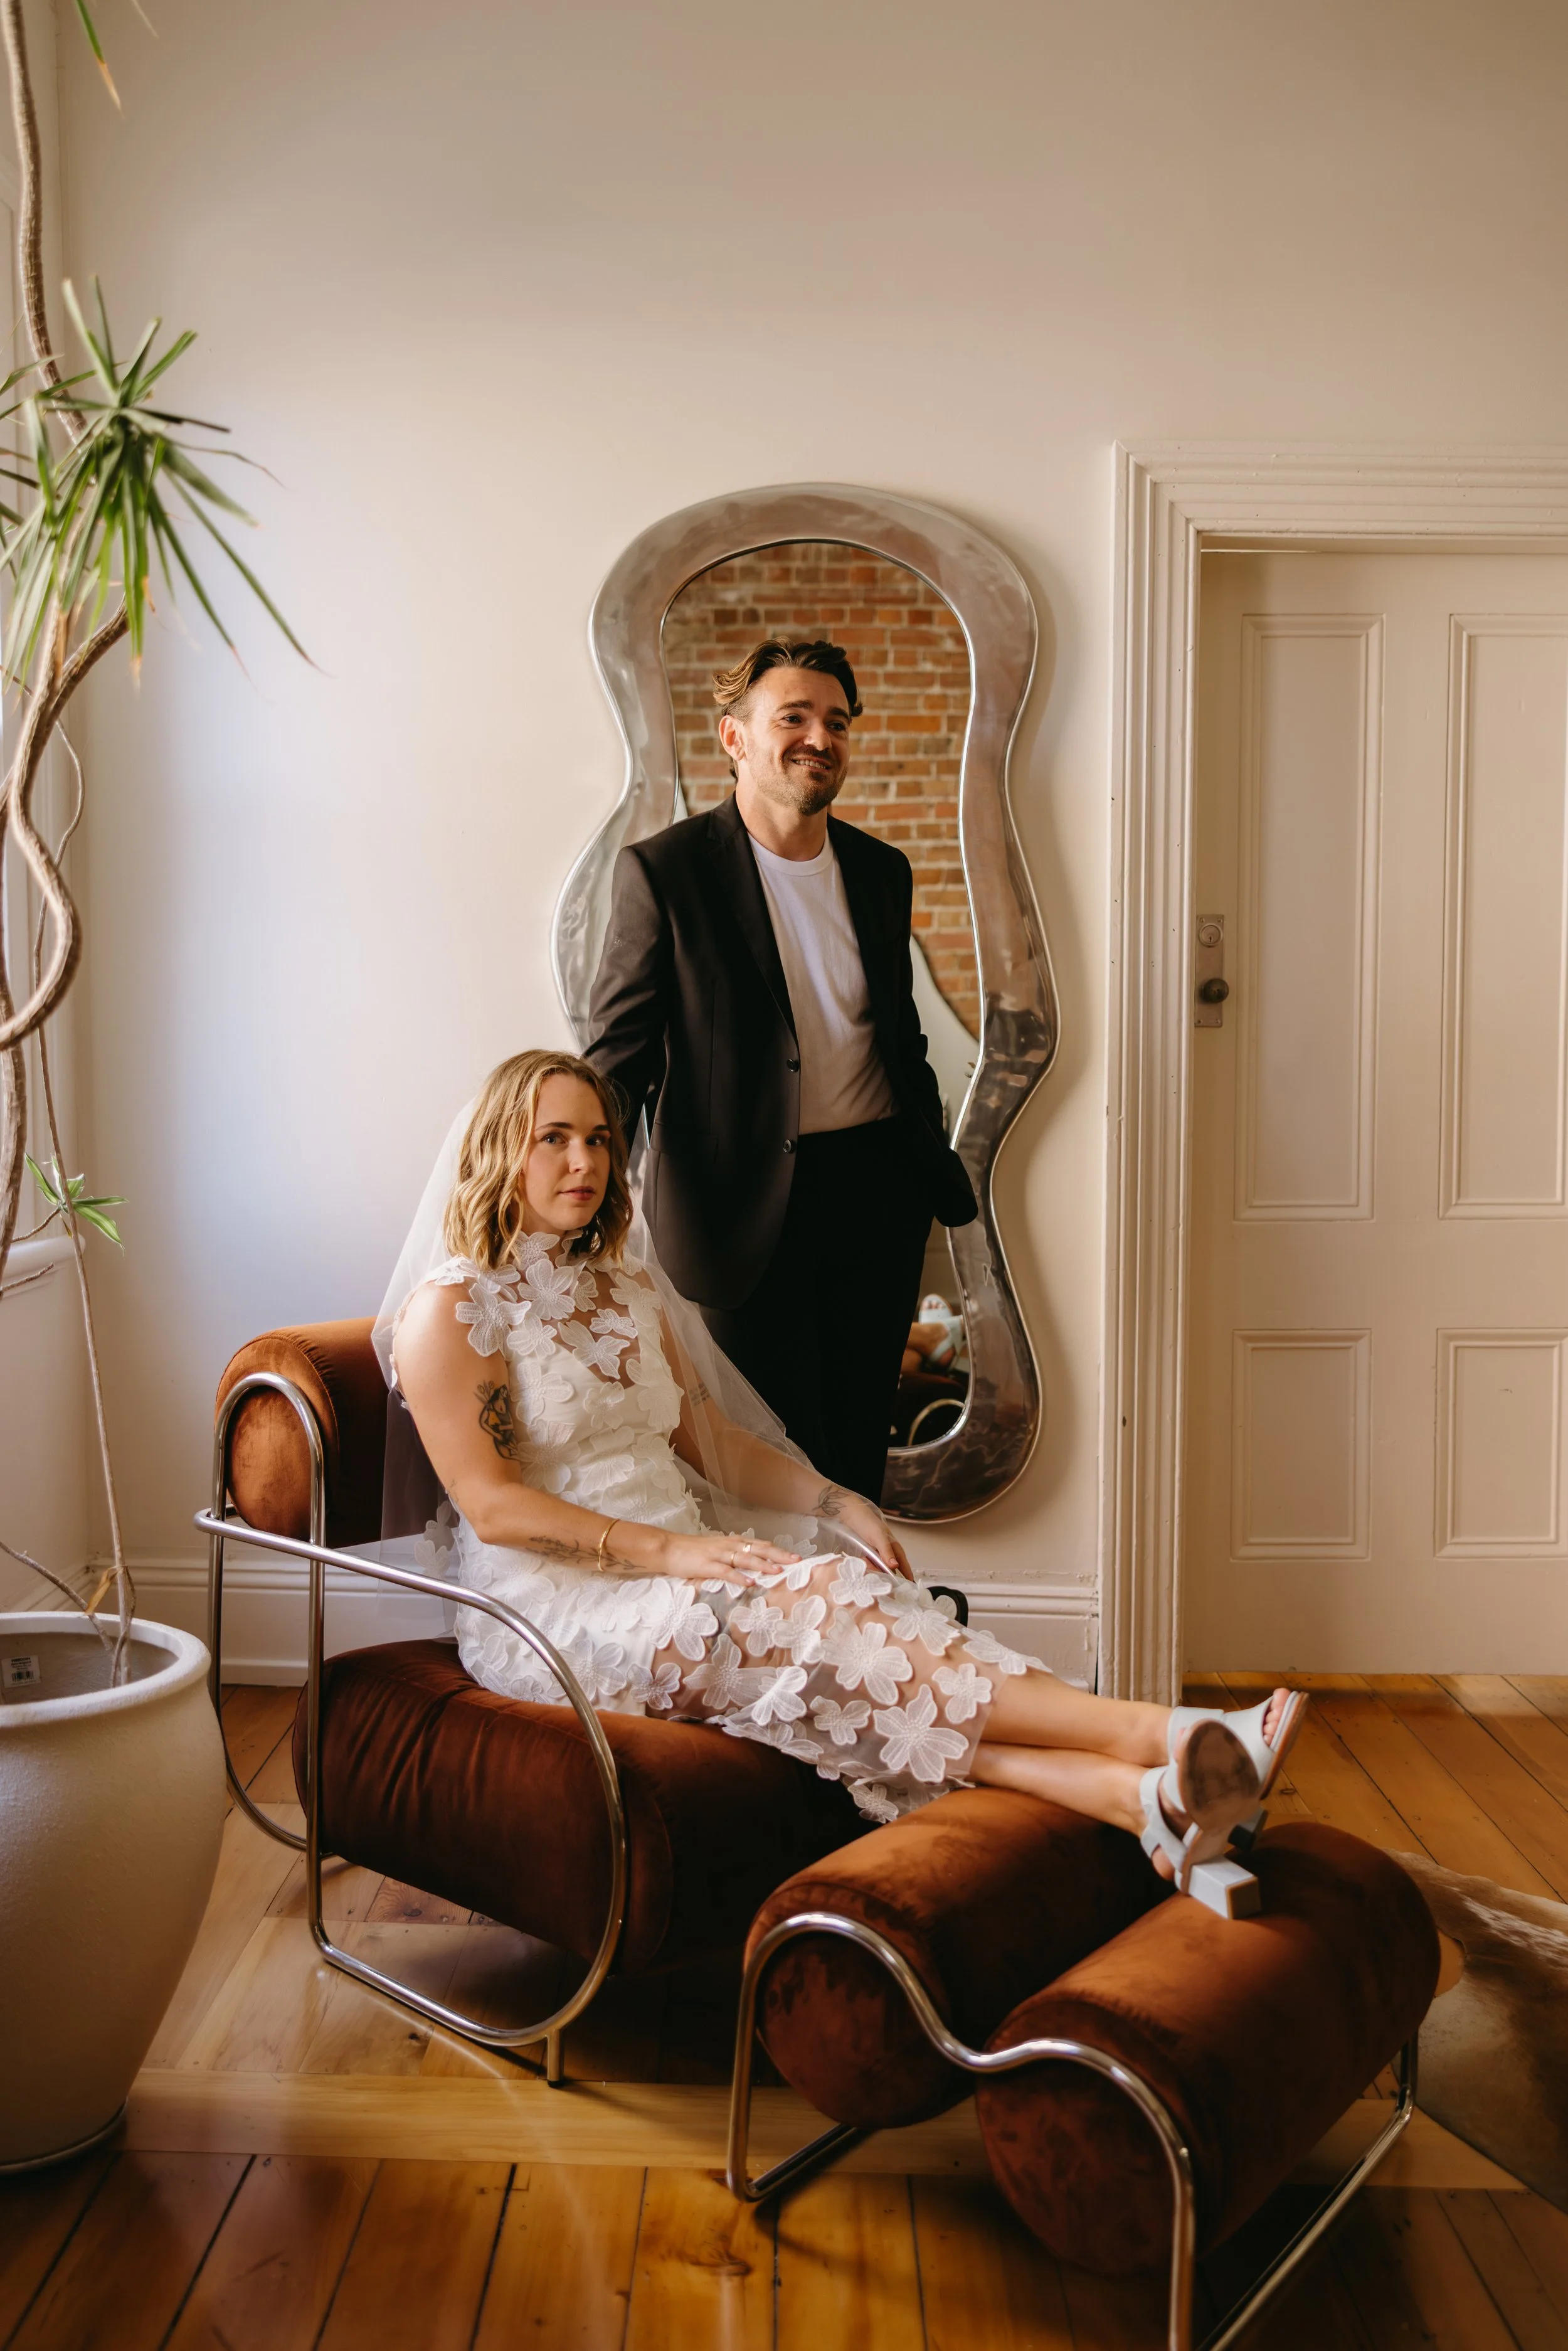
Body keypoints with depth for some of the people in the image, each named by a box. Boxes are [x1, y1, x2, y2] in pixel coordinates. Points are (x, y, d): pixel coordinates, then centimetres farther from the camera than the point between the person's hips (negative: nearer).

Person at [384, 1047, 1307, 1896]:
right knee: (810, 1612, -31)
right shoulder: (450, 1309, -5)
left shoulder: (632, 1290, 17)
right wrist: (669, 1550, -22)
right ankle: (1152, 1736, -40)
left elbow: (709, 1440, 18)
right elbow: (492, 1506, -14)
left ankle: (1148, 1796, -44)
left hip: (682, 1564, 6)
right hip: (553, 1606, -6)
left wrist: (835, 1502, 1)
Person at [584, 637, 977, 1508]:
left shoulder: (882, 870, 11)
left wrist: (933, 1167, 18)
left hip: (878, 1194, 5)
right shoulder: (664, 870, -6)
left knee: (861, 1444, 12)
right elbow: (619, 1054, -5)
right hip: (750, 1200, -5)